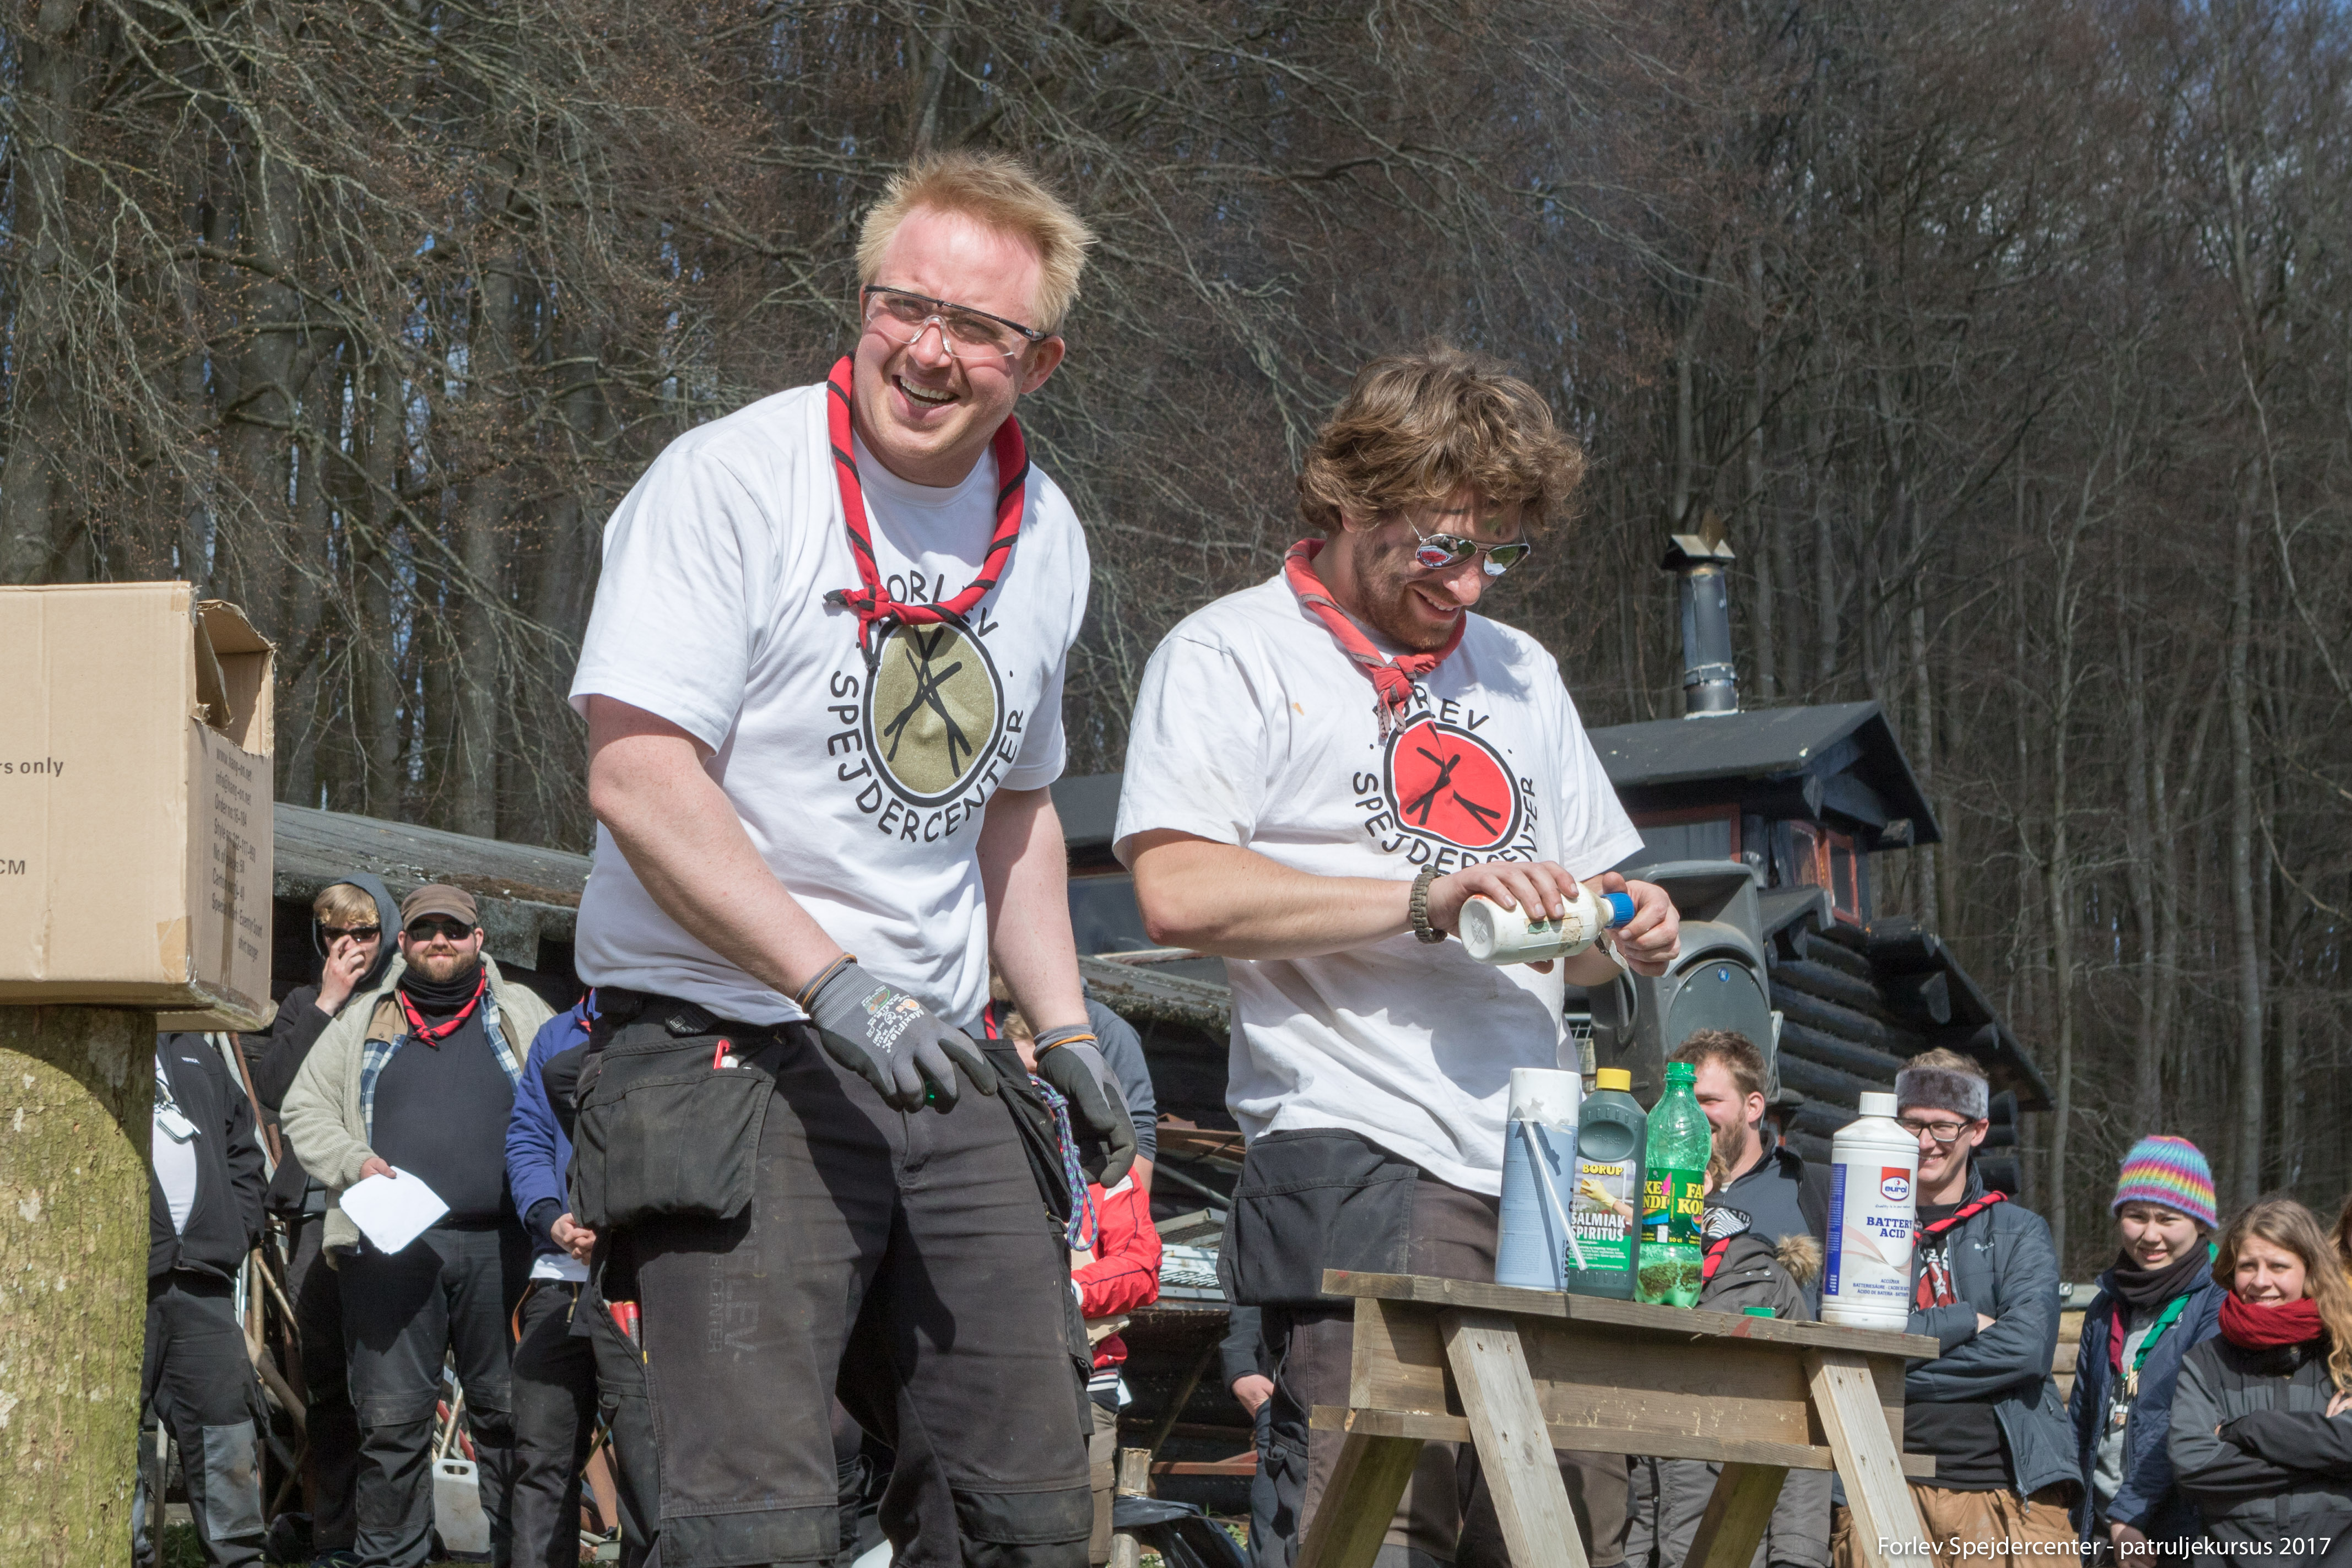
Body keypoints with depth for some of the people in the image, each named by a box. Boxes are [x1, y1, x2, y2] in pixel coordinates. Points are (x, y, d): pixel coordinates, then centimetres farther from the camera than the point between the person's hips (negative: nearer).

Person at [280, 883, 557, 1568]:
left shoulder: (521, 1014, 14)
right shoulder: (363, 1021, 16)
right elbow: (303, 1107, 15)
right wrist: (352, 1162, -3)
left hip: (498, 1245, 0)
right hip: (391, 1247, 0)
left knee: (510, 1410, 1)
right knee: (391, 1420, 0)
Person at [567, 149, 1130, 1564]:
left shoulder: (1045, 538, 13)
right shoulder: (733, 480, -9)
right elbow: (637, 778, -17)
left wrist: (1065, 1028, 14)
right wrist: (835, 982, -24)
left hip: (944, 1075, 7)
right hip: (725, 1059, -7)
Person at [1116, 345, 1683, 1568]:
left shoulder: (1521, 674, 25)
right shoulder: (1232, 656, 3)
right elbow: (1180, 894, -12)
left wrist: (1621, 934, 8)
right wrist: (1428, 896, -16)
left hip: (1547, 1174, 6)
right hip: (1359, 1162, -6)